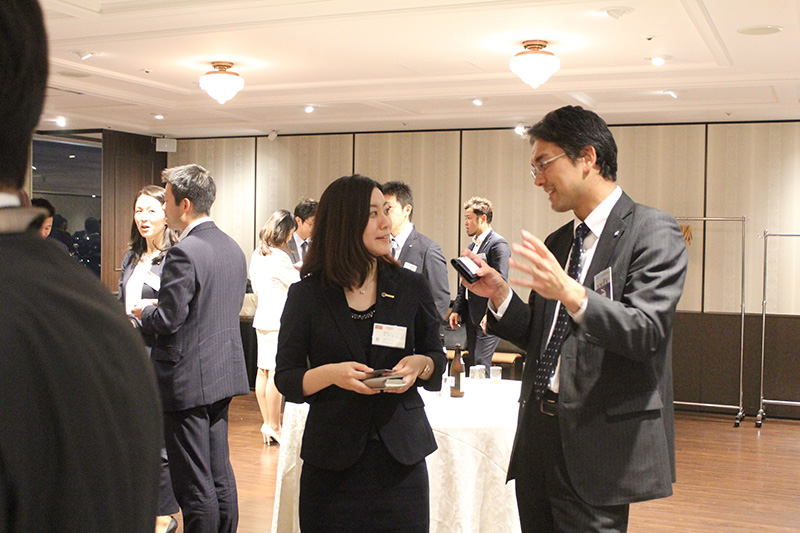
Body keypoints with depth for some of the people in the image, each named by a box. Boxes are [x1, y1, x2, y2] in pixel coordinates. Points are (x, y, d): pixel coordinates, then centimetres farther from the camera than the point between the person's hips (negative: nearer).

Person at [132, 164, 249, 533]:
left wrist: (144, 312, 1)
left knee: (195, 486, 0)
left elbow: (168, 320, -21)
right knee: (220, 475, 16)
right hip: (223, 375, 9)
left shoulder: (183, 254, -18)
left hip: (188, 378, -9)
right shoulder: (233, 248, 9)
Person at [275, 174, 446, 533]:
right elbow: (286, 379, -1)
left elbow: (436, 357, 12)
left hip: (400, 457, 2)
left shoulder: (411, 287, 3)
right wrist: (330, 374, -19)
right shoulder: (306, 294, -2)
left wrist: (420, 364, -10)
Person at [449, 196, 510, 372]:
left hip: (487, 317, -9)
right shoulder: (473, 245, 18)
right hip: (471, 315, 9)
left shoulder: (498, 244, -11)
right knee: (471, 364, 11)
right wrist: (457, 309, 16)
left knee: (481, 364, -11)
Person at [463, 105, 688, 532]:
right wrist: (499, 294, 0)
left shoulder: (653, 232, -7)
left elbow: (646, 332, -19)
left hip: (599, 440, -7)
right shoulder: (556, 244, 15)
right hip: (539, 432, 7)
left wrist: (571, 293, -33)